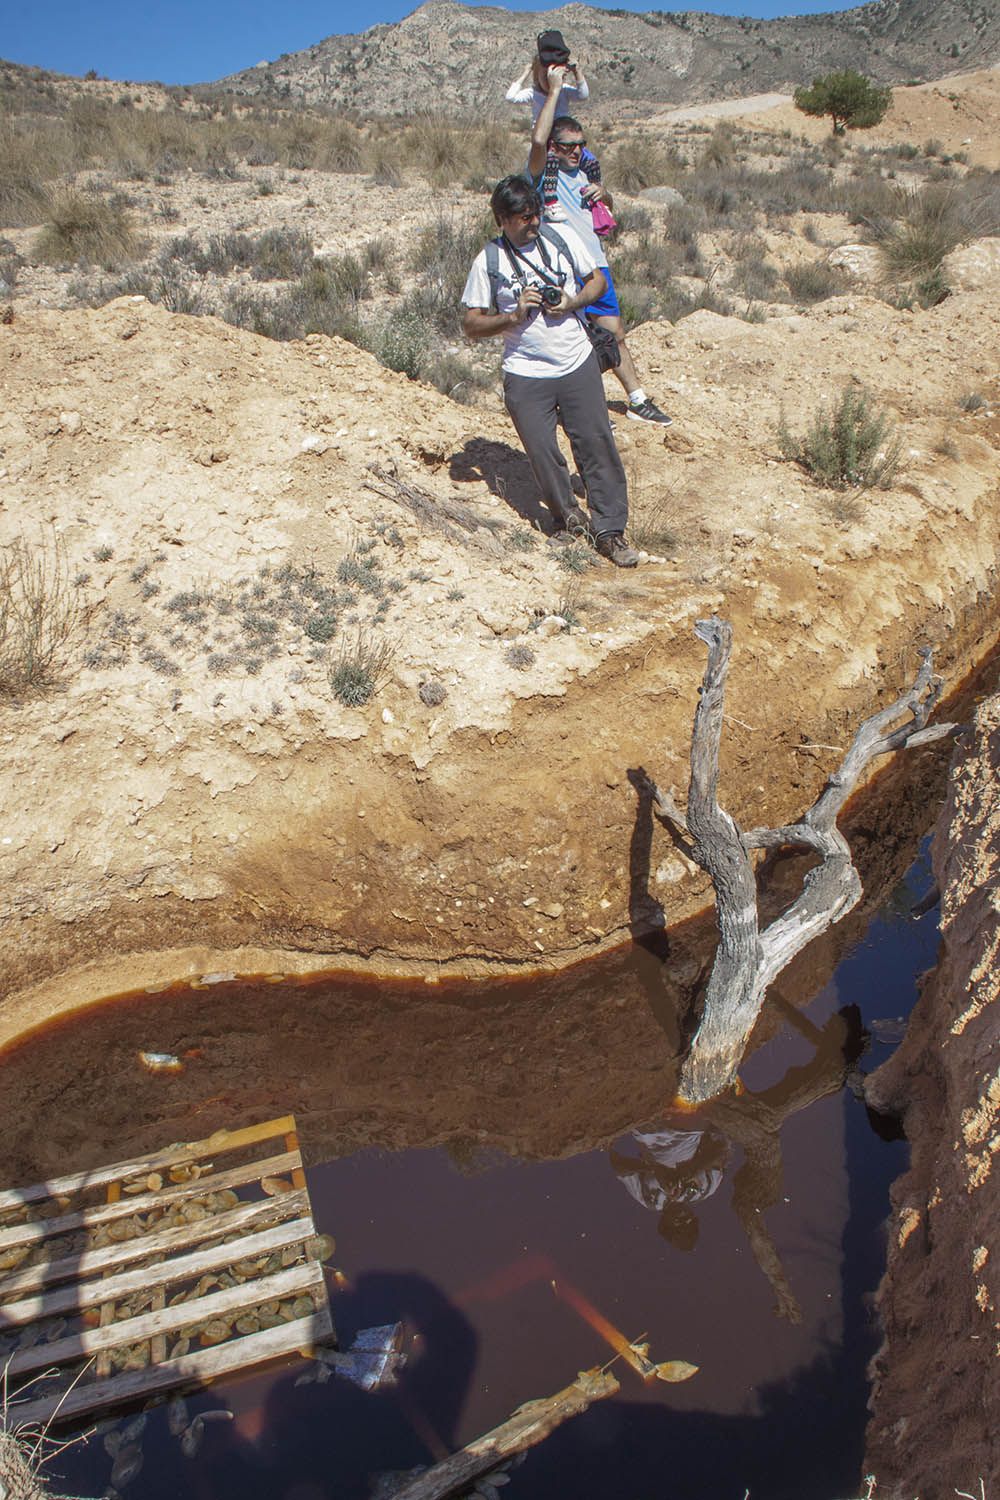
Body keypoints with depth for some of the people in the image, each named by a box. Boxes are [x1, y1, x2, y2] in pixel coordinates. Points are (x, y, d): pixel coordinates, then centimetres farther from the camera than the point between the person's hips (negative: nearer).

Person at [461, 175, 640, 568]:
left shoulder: (563, 239, 4)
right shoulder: (488, 261, -3)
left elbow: (597, 280, 14)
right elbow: (471, 324, -1)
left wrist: (572, 303, -6)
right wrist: (513, 316, -16)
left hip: (578, 364, 2)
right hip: (526, 376, -2)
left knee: (597, 445, -1)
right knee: (543, 454, 1)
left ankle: (609, 531, 7)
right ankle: (567, 514, 28)